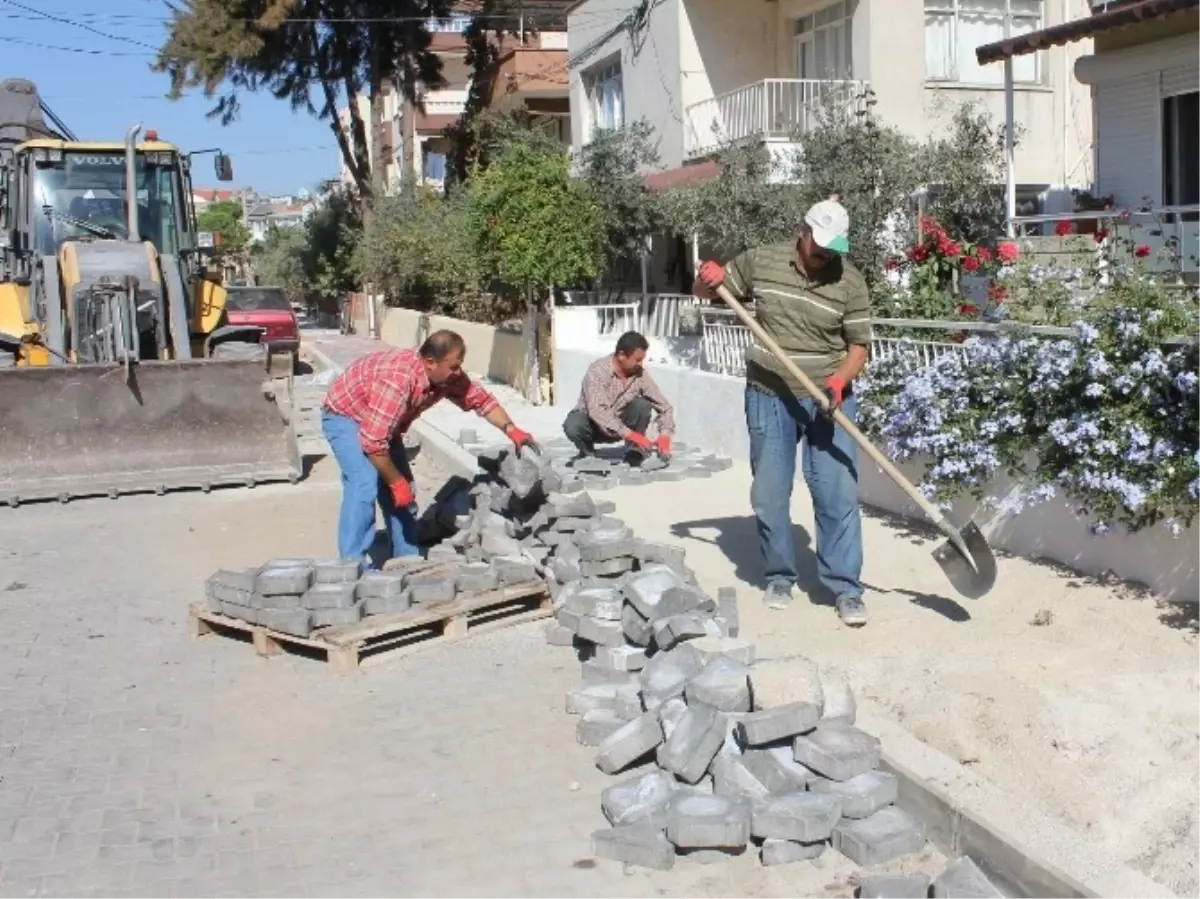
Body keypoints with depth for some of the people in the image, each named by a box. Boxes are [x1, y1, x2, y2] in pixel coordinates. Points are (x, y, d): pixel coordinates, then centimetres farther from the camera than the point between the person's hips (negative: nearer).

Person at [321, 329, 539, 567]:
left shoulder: (448, 375, -15)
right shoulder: (397, 380, -40)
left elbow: (480, 399, 1)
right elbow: (373, 441, -40)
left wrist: (510, 429, -14)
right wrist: (396, 482, -28)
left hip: (380, 422, 8)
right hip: (345, 416, -8)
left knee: (404, 490, 4)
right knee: (365, 485, -23)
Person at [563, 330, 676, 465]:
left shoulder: (640, 374, -14)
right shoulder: (598, 370, -27)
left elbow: (665, 406, -10)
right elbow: (597, 411, -39)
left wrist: (665, 436, -29)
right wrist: (630, 434, -47)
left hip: (619, 424, 3)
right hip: (593, 423, -3)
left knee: (642, 405, -25)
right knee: (573, 426, -36)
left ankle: (634, 455, -9)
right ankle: (588, 454, -4)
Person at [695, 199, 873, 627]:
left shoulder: (850, 282, -7)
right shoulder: (760, 261, -2)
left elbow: (859, 345, -3)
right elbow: (707, 293, 11)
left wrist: (841, 379, -23)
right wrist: (709, 279, -13)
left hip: (828, 399, -1)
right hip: (769, 397, 2)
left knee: (838, 494, -4)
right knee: (769, 495, 8)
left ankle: (846, 588, 4)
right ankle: (780, 577, 25)